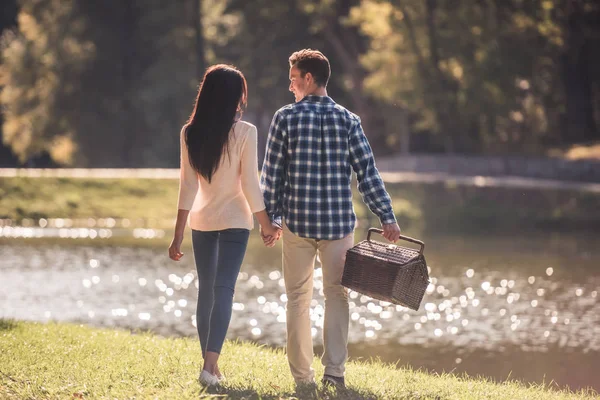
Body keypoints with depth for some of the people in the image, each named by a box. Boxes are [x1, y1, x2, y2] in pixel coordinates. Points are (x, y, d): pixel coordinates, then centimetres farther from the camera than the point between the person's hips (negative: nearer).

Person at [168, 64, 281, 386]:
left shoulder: (190, 133, -2)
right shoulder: (244, 132, -10)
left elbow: (187, 185, -2)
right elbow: (250, 184, -9)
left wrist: (178, 233, 2)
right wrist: (266, 223, 3)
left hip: (201, 221, 3)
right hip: (234, 220, -3)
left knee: (206, 291, 13)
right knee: (223, 289, -5)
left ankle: (210, 363, 16)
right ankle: (210, 364, -18)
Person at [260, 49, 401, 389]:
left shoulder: (286, 118, -4)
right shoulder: (348, 120, -1)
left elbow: (272, 173, -2)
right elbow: (368, 172, -3)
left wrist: (268, 219, 6)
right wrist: (387, 217, 0)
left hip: (297, 221, -1)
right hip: (339, 222, 1)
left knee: (299, 297, 9)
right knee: (337, 296, 9)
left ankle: (302, 375, 10)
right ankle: (335, 371, 0)